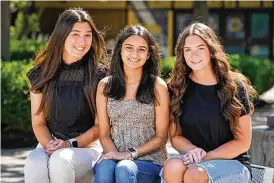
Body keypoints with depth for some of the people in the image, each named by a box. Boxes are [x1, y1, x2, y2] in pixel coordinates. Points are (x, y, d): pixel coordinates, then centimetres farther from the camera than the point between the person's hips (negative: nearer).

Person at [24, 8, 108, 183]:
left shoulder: (100, 75, -3)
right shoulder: (42, 74, 5)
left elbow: (100, 125, -1)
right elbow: (38, 122, 7)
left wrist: (71, 144, -15)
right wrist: (49, 145, -14)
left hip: (87, 145, -2)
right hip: (50, 143, 2)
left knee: (60, 160, -36)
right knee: (35, 163, -34)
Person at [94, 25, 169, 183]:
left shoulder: (158, 86, 1)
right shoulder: (105, 85, 9)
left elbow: (161, 136, 2)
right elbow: (104, 133, 9)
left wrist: (131, 154, -11)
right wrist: (115, 154, -12)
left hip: (149, 160, -2)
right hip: (115, 156, 2)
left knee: (124, 169, -35)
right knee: (104, 169, -33)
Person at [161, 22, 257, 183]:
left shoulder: (234, 86, -3)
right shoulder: (177, 88, 5)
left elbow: (243, 142, -2)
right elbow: (175, 136, 7)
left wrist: (206, 157, -15)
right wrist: (193, 150, -16)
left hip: (232, 163, -2)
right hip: (194, 160, 3)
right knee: (172, 167, -33)